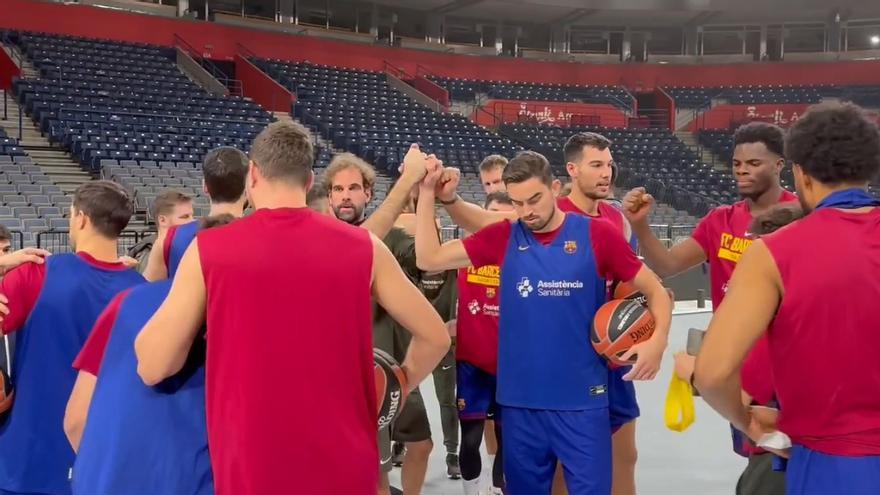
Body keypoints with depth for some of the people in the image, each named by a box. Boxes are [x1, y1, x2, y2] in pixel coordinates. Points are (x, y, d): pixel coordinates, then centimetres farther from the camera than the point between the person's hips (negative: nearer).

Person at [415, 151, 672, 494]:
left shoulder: (597, 234, -5)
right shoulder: (504, 237, 1)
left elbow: (655, 290, 2)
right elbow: (428, 259, 2)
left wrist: (657, 340, -16)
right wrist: (427, 194, -4)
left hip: (582, 399, -2)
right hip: (520, 400, 2)